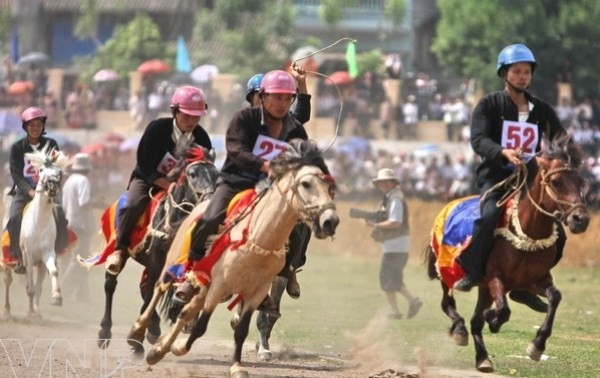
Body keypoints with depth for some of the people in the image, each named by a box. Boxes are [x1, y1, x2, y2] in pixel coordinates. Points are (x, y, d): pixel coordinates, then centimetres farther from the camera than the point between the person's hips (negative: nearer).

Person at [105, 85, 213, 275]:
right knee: (134, 204, -33)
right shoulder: (157, 128, -18)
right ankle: (119, 249, -28)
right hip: (148, 179, -4)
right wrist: (169, 185, -30)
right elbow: (145, 166, -20)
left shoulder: (201, 137, -8)